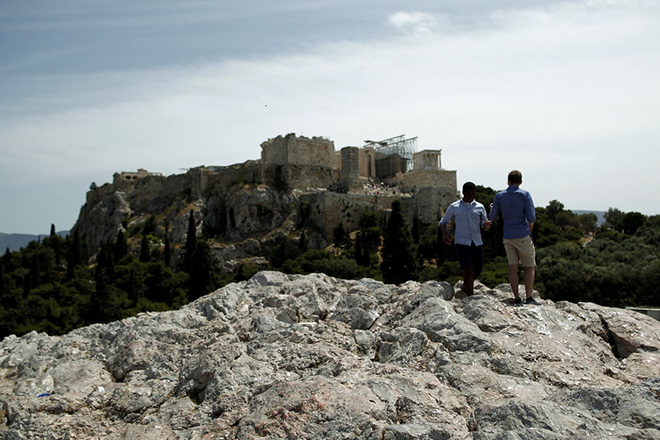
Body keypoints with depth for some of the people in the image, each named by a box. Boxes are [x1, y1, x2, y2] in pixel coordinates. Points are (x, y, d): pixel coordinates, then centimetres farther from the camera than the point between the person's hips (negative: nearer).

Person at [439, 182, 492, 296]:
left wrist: (487, 225, -19)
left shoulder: (480, 207, 10)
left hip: (477, 243, 4)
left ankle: (465, 286, 40)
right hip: (462, 243, -3)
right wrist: (445, 233, -9)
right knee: (468, 270, -14)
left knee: (477, 270, 12)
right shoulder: (454, 207, 5)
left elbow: (484, 226, 6)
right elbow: (442, 222, 11)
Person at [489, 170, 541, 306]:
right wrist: (529, 230, 11)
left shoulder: (499, 196, 4)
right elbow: (531, 218, -9)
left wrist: (492, 209, 31)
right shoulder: (525, 194, -3)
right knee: (529, 267, 5)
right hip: (523, 235, -3)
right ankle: (529, 297, -2)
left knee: (513, 267, 3)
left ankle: (517, 298, 2)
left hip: (508, 236, 3)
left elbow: (492, 217, 9)